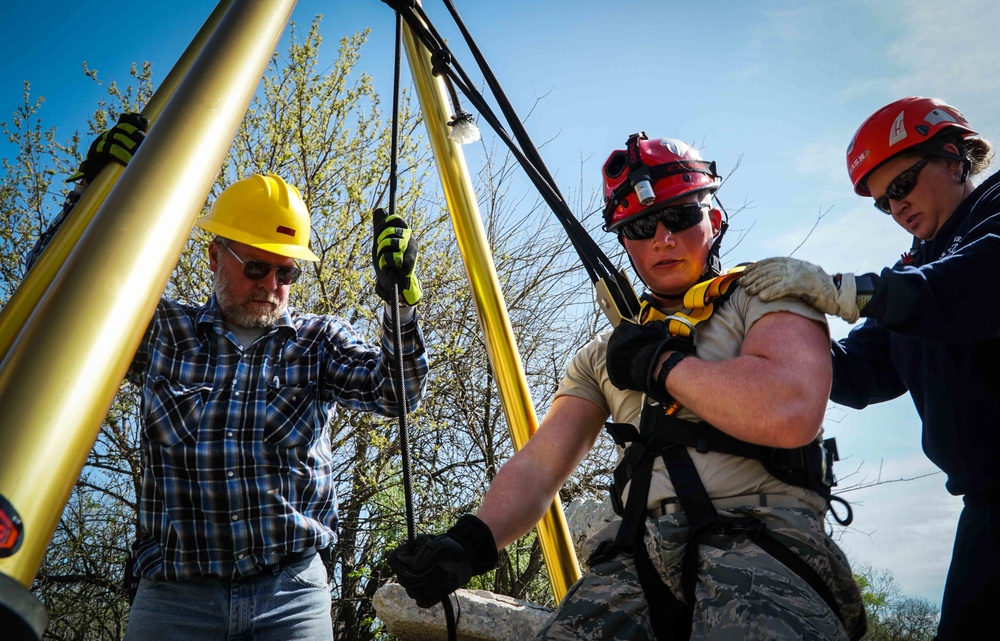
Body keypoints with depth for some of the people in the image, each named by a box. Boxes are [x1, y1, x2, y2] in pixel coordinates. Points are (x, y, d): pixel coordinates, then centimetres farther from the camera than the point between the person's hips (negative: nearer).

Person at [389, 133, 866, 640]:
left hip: (761, 528, -3)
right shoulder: (605, 355, 22)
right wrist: (472, 542, -6)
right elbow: (538, 466, 12)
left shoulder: (768, 297, 8)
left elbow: (790, 415, -14)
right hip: (643, 548, 4)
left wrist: (659, 361, -3)